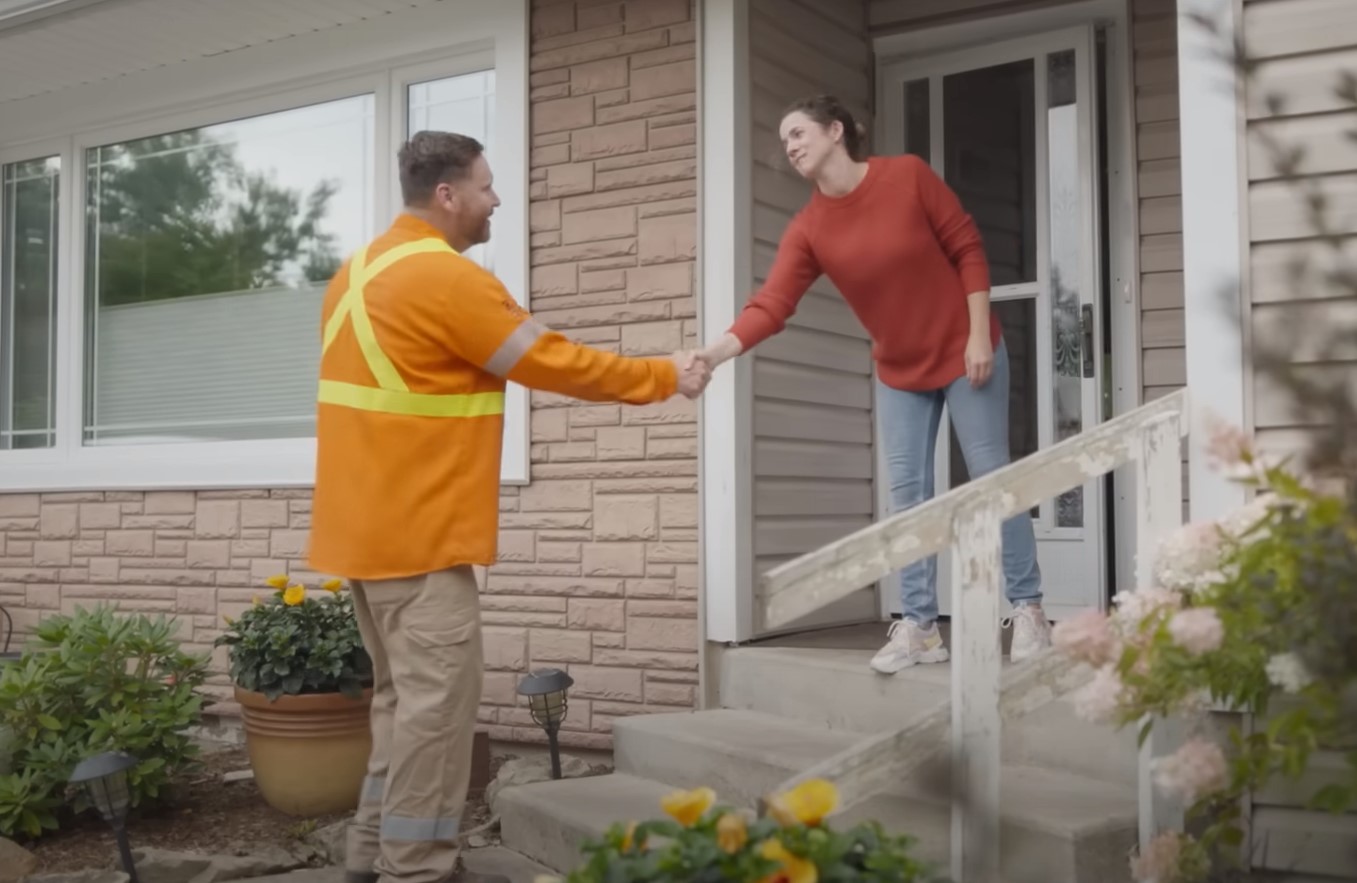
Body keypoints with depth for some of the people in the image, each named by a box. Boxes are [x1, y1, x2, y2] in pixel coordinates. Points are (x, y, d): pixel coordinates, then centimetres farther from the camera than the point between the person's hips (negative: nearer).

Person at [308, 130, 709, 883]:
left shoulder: (361, 271, 14)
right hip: (418, 530, -10)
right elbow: (556, 364, -11)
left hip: (371, 522, 10)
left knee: (404, 693, 16)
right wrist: (665, 377, 0)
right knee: (437, 696, -5)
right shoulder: (446, 277, -15)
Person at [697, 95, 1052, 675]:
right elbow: (770, 306, -18)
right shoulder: (807, 229, -8)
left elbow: (967, 249, -11)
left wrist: (979, 334, -16)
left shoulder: (907, 175, -16)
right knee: (907, 492, 0)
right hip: (898, 371, 4)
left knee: (990, 477, -1)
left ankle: (1028, 610, 8)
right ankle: (919, 626, 5)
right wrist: (713, 355, -33)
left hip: (964, 353, -4)